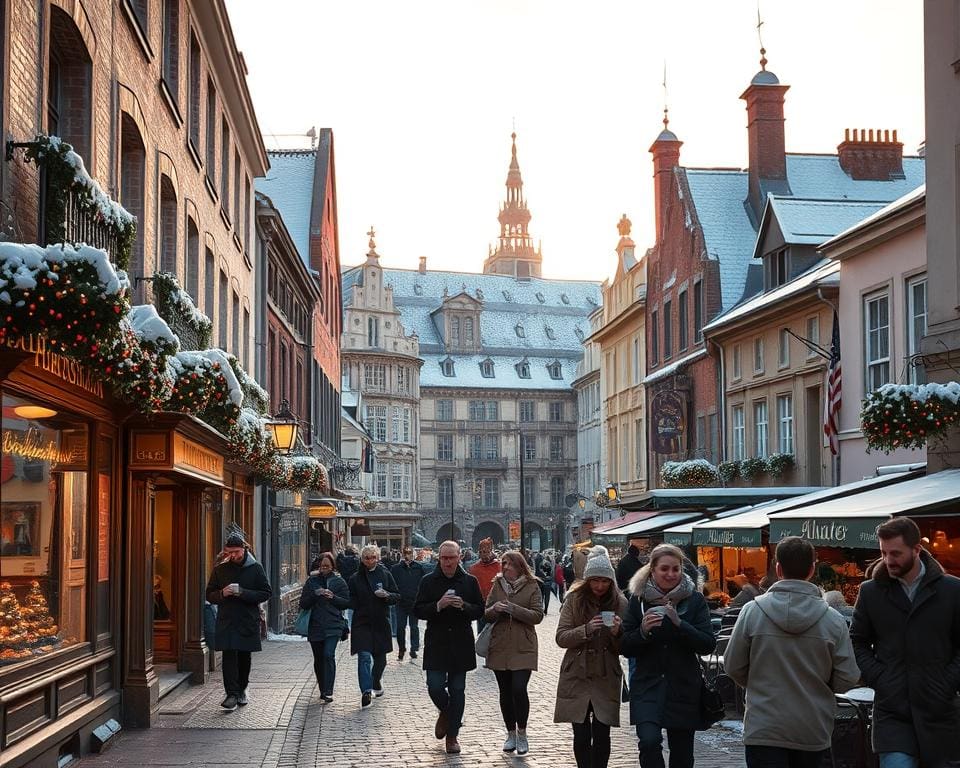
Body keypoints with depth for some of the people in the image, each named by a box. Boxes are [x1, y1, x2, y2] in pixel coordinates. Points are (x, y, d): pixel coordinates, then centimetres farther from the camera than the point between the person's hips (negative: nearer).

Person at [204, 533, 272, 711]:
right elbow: (209, 595, 11)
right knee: (229, 656, -10)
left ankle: (241, 689, 26)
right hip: (226, 621, 0)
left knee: (245, 657, 8)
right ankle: (232, 694, -12)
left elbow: (266, 593, -2)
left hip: (248, 621, 0)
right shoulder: (220, 569, 6)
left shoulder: (255, 568, 1)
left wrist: (243, 593, -15)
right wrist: (222, 594, -12)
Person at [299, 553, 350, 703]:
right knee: (318, 660, 10)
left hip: (333, 626, -3)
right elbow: (303, 604, 5)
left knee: (329, 655, -18)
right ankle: (322, 690, 25)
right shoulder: (312, 582, 8)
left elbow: (347, 603, 4)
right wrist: (315, 594, -11)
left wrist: (333, 597, -12)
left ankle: (328, 692, -20)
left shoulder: (339, 582, 5)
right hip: (315, 627, 3)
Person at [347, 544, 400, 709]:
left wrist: (387, 595, -14)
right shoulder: (355, 579, 3)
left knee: (380, 657, 13)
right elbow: (350, 601, 9)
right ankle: (366, 691, -19)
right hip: (362, 623, -2)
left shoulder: (385, 575, 4)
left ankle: (376, 682, 41)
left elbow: (397, 597, 5)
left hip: (381, 623, 2)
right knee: (364, 656, -15)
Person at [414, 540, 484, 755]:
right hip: (436, 644, -1)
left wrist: (463, 606, -15)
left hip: (460, 644, 1)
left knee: (457, 691, 4)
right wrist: (438, 606, -18)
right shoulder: (428, 581, 1)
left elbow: (479, 610, 5)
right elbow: (418, 611, -1)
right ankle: (445, 713, 27)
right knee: (435, 687, -7)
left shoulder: (470, 581, 3)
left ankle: (452, 735, 16)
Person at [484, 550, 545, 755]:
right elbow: (486, 615, 9)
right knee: (505, 692, 7)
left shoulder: (532, 586, -1)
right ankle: (511, 734, 22)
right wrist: (494, 609, -14)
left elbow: (538, 615, -9)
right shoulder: (497, 585, 9)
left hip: (523, 648, -4)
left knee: (519, 689, -14)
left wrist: (513, 609, -18)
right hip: (500, 647, 4)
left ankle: (522, 734, 3)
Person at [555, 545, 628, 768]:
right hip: (576, 676, 0)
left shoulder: (620, 603, -1)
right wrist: (586, 630, -22)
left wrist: (617, 633, -20)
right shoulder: (574, 599, -2)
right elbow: (561, 638, -5)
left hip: (606, 679, 0)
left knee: (601, 735, 0)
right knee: (581, 735, 3)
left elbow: (625, 648, 2)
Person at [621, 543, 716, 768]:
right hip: (648, 685, -1)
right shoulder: (638, 599, 1)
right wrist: (643, 630, -16)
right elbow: (625, 648, 3)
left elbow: (708, 645, -7)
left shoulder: (694, 599, -1)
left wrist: (679, 623, -20)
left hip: (684, 688, 1)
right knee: (649, 741, -23)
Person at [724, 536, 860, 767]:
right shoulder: (833, 620, -7)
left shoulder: (752, 611, -9)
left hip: (763, 731, -2)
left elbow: (733, 666, -2)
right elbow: (847, 680, -5)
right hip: (814, 731, 2)